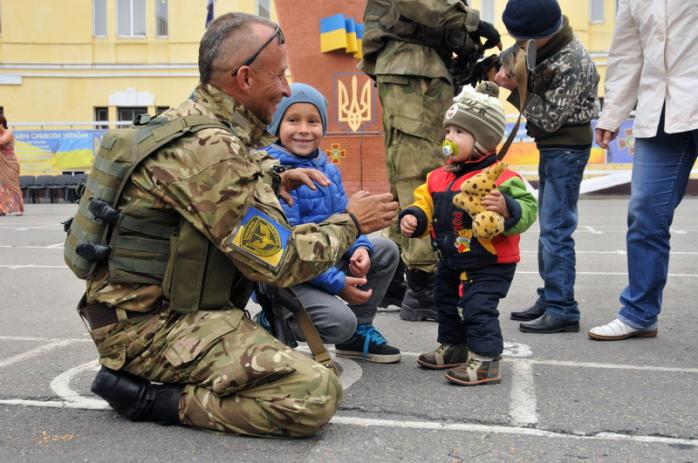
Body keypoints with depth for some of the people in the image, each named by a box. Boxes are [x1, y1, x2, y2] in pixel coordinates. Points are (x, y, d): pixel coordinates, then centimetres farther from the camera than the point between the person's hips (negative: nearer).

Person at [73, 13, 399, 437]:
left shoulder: (186, 120, 9)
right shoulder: (211, 149, -21)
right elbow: (279, 263, -18)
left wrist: (275, 182, 11)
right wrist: (351, 222, -3)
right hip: (152, 325, -10)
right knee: (317, 395, -20)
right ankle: (152, 397, -7)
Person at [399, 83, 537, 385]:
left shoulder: (500, 177, -20)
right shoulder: (441, 176, 2)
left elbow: (527, 210, -24)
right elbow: (426, 203, 11)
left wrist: (506, 208, -43)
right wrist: (413, 217, -8)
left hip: (488, 263, -8)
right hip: (451, 261, 9)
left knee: (478, 308, -10)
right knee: (446, 302, 21)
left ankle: (485, 361, 5)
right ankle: (453, 348, 40)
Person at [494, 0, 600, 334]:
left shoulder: (571, 64, -22)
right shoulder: (545, 48, 5)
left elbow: (550, 118, -20)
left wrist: (515, 89, -17)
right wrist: (509, 74, -3)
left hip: (567, 149, -10)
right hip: (551, 147, 10)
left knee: (555, 229, -10)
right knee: (549, 227, 13)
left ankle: (562, 311, -5)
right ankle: (550, 299, 23)